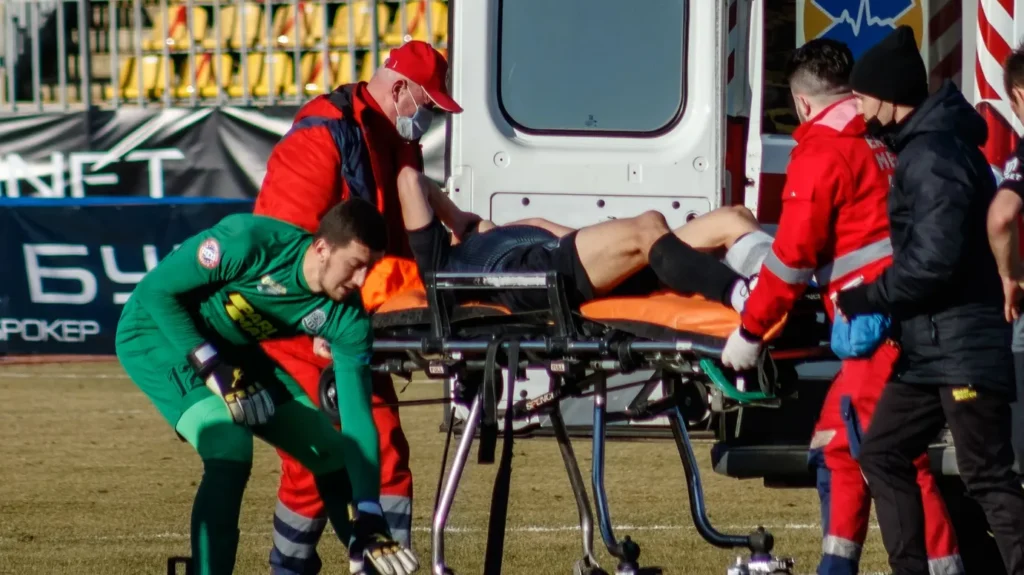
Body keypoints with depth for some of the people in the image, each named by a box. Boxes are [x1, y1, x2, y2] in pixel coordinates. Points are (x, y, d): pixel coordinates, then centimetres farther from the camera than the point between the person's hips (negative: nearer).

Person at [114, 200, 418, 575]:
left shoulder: (347, 318, -17)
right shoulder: (250, 242, -32)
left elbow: (357, 419, -16)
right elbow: (155, 290, -23)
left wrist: (369, 517, -23)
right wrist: (212, 368, -28)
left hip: (230, 348, 6)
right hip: (156, 333, -6)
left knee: (331, 451, 3)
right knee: (230, 450, -28)